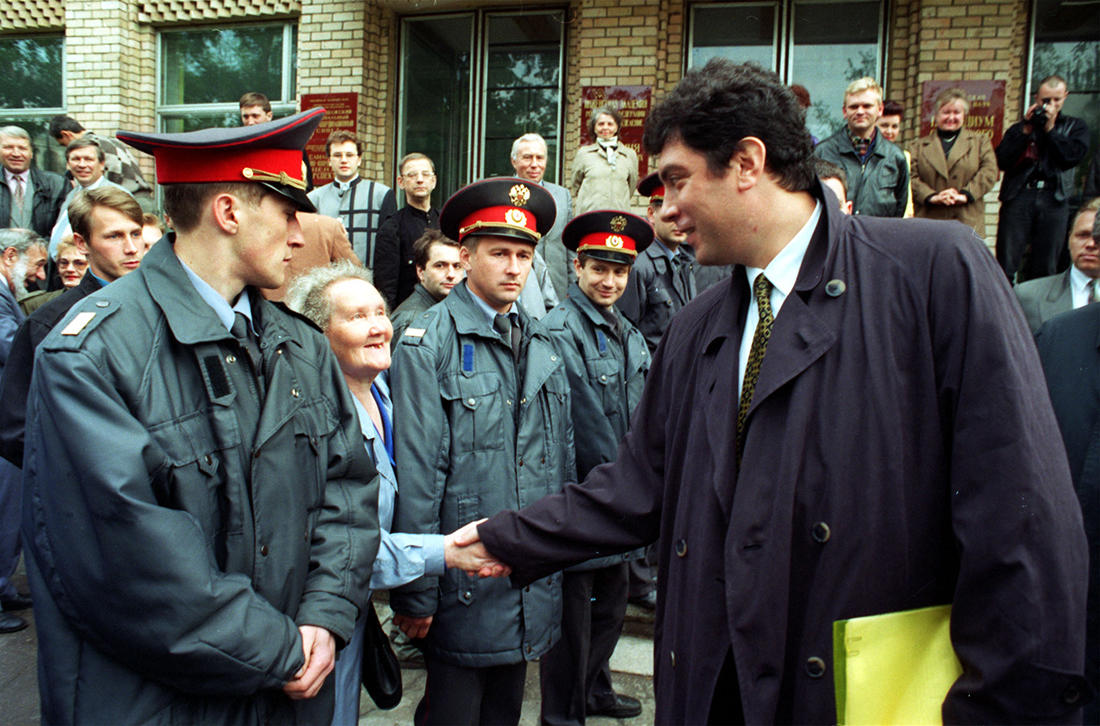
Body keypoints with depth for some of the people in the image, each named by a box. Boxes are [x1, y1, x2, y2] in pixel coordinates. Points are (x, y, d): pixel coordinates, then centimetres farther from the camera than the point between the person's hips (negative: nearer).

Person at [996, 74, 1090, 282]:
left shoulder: (1075, 127, 17)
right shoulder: (1019, 128, 17)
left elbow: (1073, 156, -2)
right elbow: (1002, 161, 1)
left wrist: (1050, 129, -1)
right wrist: (1026, 131, -2)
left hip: (1053, 198, 1)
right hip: (1018, 196, -1)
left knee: (1045, 268, 1)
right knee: (1006, 266, -8)